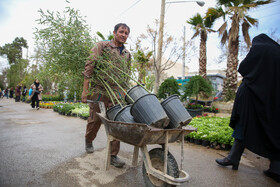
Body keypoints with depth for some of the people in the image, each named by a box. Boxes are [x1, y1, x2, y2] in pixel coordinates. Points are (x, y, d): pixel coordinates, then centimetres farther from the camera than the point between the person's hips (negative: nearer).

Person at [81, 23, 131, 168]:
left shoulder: (127, 54, 14)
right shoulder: (102, 46, -2)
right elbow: (89, 66, -9)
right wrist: (85, 89, -15)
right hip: (99, 90, -3)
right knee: (95, 119, 9)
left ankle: (113, 155, 11)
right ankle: (88, 141, 40)